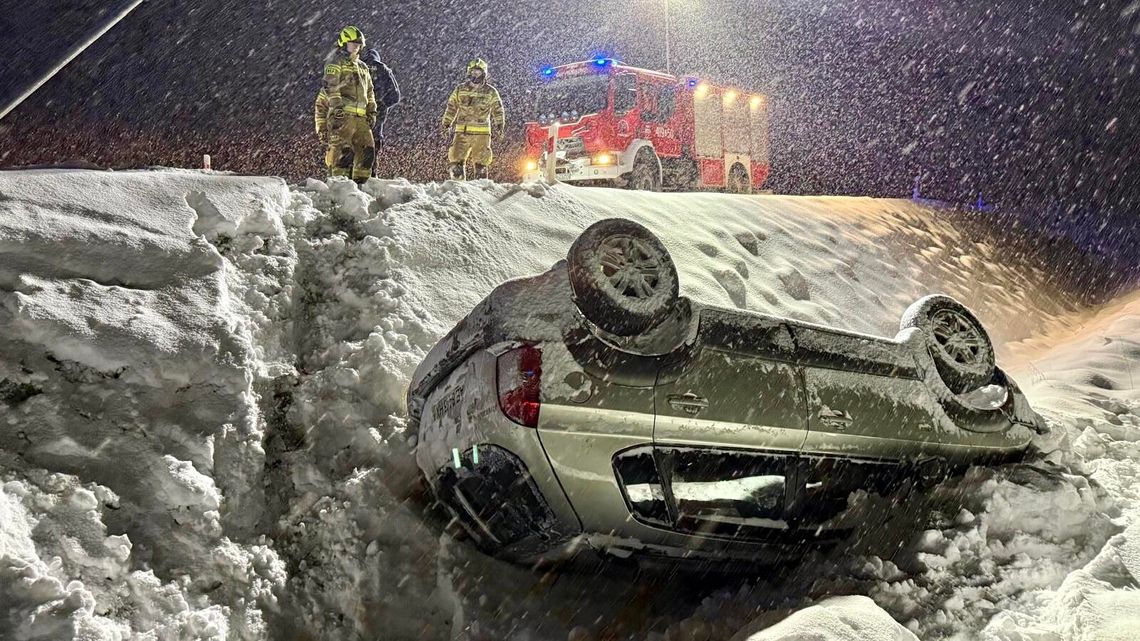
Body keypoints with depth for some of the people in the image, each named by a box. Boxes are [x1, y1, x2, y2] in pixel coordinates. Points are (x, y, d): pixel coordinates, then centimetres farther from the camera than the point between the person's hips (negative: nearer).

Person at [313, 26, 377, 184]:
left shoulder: (363, 67, 27)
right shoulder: (335, 62, 3)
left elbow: (370, 92, 29)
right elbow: (330, 86, -10)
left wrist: (372, 111, 18)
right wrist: (337, 106, -22)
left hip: (360, 117, 7)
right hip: (342, 115, -7)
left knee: (367, 150, 0)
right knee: (343, 151, -14)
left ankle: (360, 182, 5)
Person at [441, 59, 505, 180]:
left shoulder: (490, 92, 6)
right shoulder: (460, 90, 10)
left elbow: (498, 111, 9)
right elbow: (451, 108, 15)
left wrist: (500, 126, -1)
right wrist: (446, 125, 8)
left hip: (482, 132, -1)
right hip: (462, 131, 1)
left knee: (481, 162, 2)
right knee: (456, 159, -8)